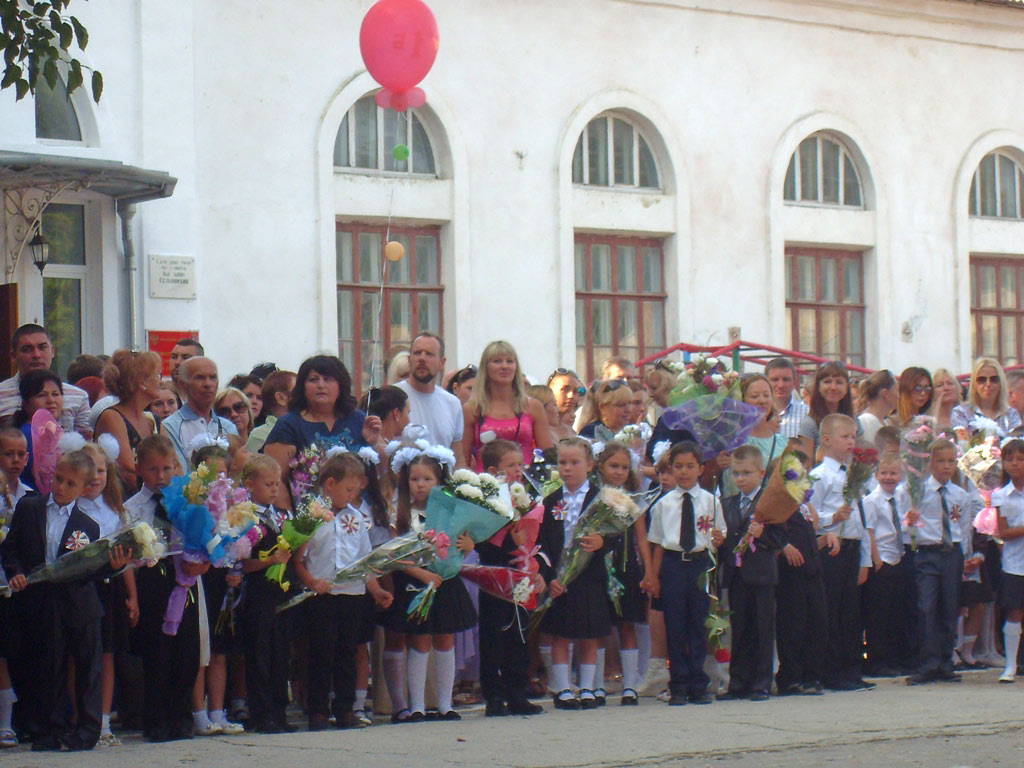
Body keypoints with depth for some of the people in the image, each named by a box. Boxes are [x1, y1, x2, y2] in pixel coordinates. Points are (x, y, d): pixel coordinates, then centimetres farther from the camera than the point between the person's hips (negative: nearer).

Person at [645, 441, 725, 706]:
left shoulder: (711, 502, 6)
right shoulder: (663, 504, 7)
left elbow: (720, 539, 8)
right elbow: (657, 544, 9)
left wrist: (719, 539, -15)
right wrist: (654, 575, 4)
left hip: (701, 564, 0)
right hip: (673, 563, 0)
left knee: (698, 624, 2)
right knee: (675, 627, 1)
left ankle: (698, 686, 10)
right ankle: (679, 687, 8)